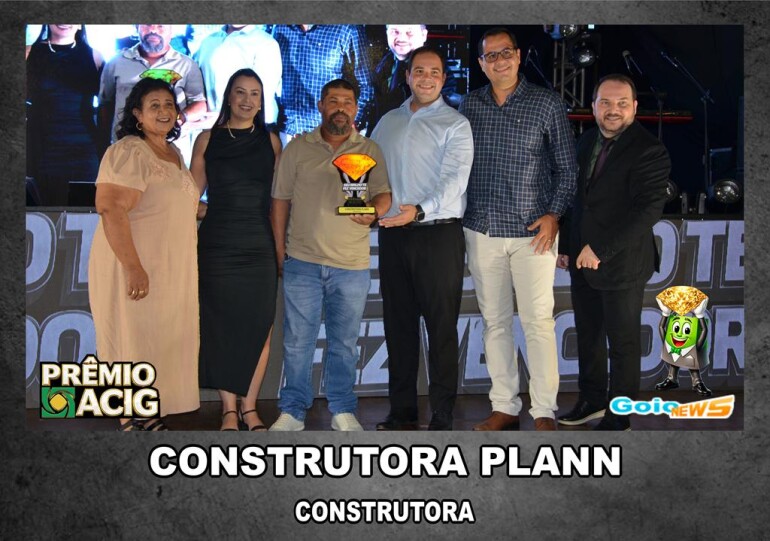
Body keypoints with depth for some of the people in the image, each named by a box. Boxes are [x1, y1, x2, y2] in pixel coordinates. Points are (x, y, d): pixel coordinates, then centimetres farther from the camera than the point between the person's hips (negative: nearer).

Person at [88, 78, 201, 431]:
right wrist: (133, 267, -28)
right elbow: (111, 210, -24)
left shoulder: (173, 153, 12)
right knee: (135, 344, -1)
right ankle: (132, 422, 8)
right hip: (137, 270, -9)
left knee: (162, 345, 14)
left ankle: (152, 419, 25)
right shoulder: (129, 152, -15)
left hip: (171, 269, 9)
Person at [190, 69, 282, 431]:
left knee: (259, 326, 1)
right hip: (217, 246, -1)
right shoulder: (208, 139, 6)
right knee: (221, 327, 2)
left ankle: (249, 406, 13)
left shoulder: (270, 141, 8)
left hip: (260, 247, 1)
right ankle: (229, 409, 12)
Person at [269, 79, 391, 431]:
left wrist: (373, 211, -23)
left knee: (344, 343, 9)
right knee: (297, 341, 4)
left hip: (351, 265, 0)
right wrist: (279, 250, 5)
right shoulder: (298, 148, 6)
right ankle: (292, 411, 16)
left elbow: (383, 194, 1)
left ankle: (343, 410, 21)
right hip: (302, 261, 0)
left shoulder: (369, 151, 7)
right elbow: (280, 200, 8)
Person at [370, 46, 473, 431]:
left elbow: (454, 179, -14)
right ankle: (401, 411, 19)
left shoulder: (455, 125, -1)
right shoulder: (387, 123, 16)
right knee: (398, 323, 9)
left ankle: (442, 416, 5)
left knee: (441, 325, -1)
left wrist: (420, 211, -29)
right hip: (393, 234, 5)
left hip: (438, 232, -5)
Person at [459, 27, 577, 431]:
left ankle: (544, 411, 6)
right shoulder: (469, 106, 7)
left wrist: (554, 214, -9)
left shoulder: (546, 104, -1)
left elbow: (566, 167, 2)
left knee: (538, 322, -3)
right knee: (494, 321, 8)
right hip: (482, 231, 3)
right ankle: (504, 407, 18)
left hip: (532, 232, -3)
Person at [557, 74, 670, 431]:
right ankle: (592, 401, 35)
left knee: (623, 343, 7)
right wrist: (565, 246, 11)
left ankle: (619, 418, 20)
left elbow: (648, 209, -23)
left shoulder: (649, 151, -15)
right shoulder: (587, 142, 8)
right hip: (582, 261, 7)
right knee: (588, 335, 18)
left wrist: (600, 250, -23)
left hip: (621, 265, -7)